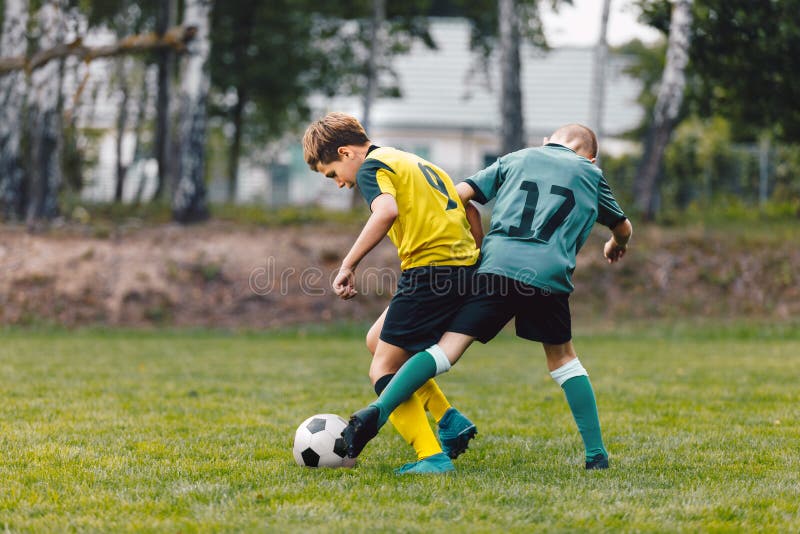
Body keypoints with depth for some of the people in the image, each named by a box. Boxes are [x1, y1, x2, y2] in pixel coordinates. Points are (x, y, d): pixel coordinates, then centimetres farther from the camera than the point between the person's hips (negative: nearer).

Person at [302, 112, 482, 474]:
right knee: (377, 340, 24)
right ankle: (449, 421, 16)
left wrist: (348, 265, -22)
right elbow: (471, 212, 23)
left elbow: (386, 211, -24)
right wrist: (476, 261, 24)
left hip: (429, 267, -9)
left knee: (383, 371, -1)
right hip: (465, 264, 9)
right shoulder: (418, 163, 25)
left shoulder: (373, 165, -3)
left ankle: (433, 456, -15)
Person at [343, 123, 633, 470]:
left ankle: (376, 413, -24)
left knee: (447, 348, -6)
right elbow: (623, 227, 39)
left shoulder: (515, 159, 26)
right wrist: (616, 246, 61)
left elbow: (459, 194, 15)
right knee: (562, 358, 20)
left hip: (497, 266, 0)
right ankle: (596, 454, 17)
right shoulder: (589, 173, 25)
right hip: (549, 275, 0)